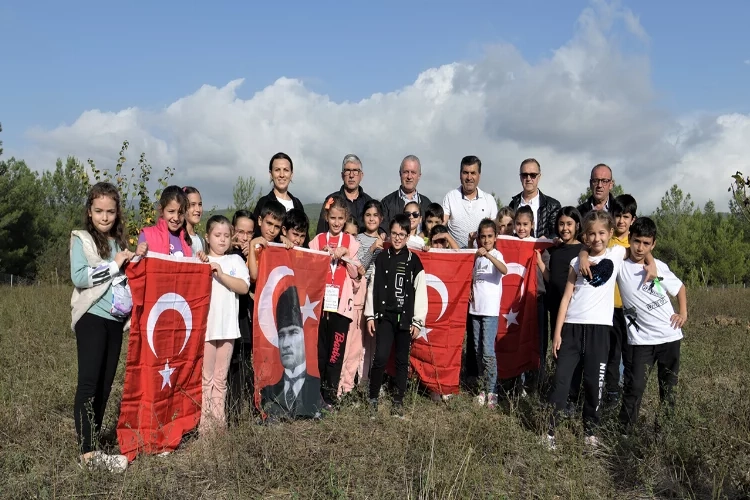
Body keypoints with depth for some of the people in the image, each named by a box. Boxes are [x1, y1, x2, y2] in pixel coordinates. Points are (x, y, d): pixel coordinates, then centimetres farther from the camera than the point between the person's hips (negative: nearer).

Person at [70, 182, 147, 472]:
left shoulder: (119, 242, 14)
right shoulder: (81, 240, -3)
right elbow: (78, 277, -16)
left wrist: (137, 259, 3)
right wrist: (114, 264, -12)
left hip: (115, 319, 6)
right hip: (92, 317, -6)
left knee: (105, 383, 9)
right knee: (89, 381, -10)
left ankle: (92, 443, 18)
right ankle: (87, 452, -11)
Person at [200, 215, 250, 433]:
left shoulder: (235, 260, 8)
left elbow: (244, 287, -6)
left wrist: (221, 274, -14)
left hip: (228, 325, 3)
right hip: (205, 325, -3)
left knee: (221, 378, 11)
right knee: (206, 378, 2)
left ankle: (219, 422, 18)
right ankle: (204, 424, 7)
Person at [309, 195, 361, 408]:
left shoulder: (351, 242, 8)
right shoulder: (318, 240, 9)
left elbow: (355, 273, 4)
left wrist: (344, 255, -9)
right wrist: (325, 255, -6)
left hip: (341, 302, -1)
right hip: (320, 300, 1)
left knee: (336, 349, -3)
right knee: (318, 348, 2)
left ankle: (330, 396, 5)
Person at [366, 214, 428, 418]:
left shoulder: (414, 260, 3)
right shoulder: (381, 258, 5)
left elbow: (420, 292, 2)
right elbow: (373, 287, 6)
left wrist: (418, 321, -1)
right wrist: (370, 316, 2)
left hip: (405, 317, 1)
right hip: (384, 316, 0)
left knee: (402, 361, 7)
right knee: (381, 357, -10)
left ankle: (398, 402, 18)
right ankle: (373, 399, 5)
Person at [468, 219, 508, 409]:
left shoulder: (496, 254, -7)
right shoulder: (477, 257, 13)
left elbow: (504, 270, -28)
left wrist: (488, 254, -39)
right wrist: (471, 291, 4)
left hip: (490, 310, -7)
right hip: (475, 309, 7)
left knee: (488, 351, -9)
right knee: (478, 351, 10)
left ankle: (492, 391, -2)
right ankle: (484, 387, 19)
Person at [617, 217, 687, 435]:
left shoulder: (660, 266, 4)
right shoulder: (620, 264, -6)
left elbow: (679, 287, 19)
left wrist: (683, 313, 8)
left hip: (669, 336, 4)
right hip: (640, 340, -4)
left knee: (669, 386, 14)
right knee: (634, 387, -7)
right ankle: (624, 432, 3)